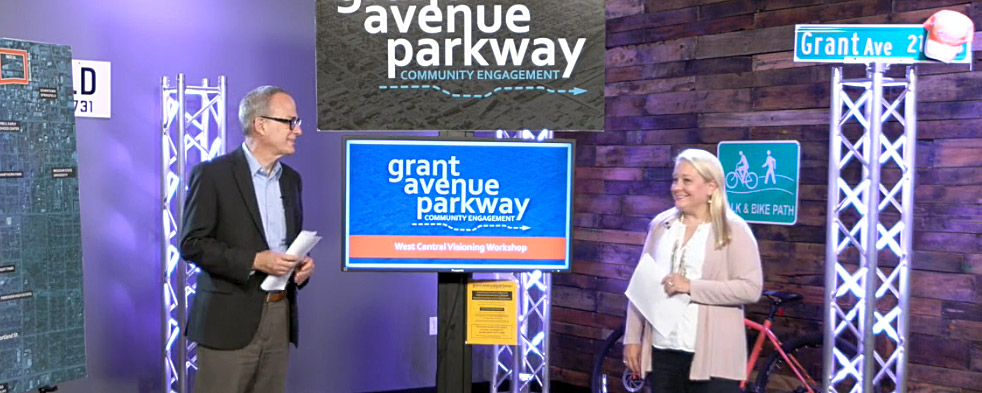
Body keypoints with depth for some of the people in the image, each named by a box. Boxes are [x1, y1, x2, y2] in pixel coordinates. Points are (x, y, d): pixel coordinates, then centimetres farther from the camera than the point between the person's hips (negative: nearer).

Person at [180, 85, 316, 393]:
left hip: (280, 317, 6)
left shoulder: (290, 178, 13)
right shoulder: (212, 174, -7)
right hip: (230, 319, -6)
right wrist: (253, 261, -19)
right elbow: (192, 243, -10)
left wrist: (302, 263, -1)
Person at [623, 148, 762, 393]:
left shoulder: (734, 230, -4)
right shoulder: (660, 225, 8)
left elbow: (751, 289, -13)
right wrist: (632, 338, 7)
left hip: (713, 355, -4)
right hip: (662, 350, 5)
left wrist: (691, 286, -18)